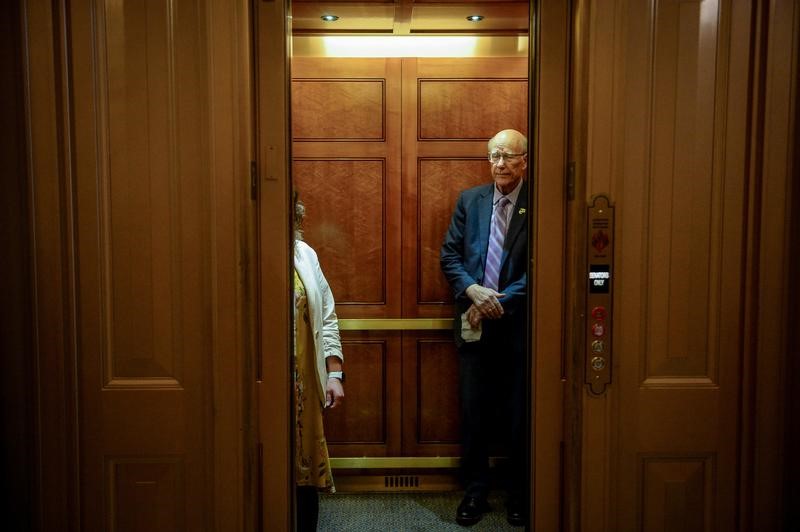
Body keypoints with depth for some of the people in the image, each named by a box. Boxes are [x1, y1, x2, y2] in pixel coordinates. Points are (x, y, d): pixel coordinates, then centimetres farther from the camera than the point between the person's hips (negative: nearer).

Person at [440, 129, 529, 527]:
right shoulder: (469, 200, 8)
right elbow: (449, 256, 6)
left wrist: (501, 301, -16)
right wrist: (472, 290, -11)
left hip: (519, 326, -3)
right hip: (474, 325, 3)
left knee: (520, 416, 9)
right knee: (473, 413, 10)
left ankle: (519, 496, 27)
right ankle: (474, 491, 26)